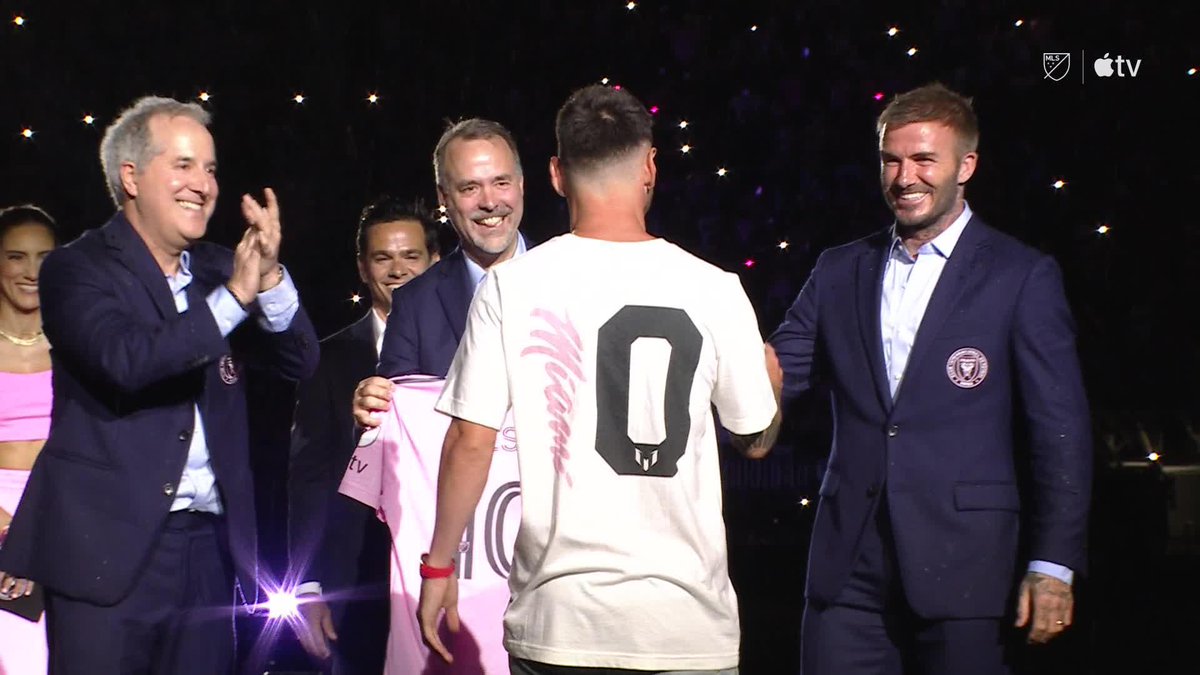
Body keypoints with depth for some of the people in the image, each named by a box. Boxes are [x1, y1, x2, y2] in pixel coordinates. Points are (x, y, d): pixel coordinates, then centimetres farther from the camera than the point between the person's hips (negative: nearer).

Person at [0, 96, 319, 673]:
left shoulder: (217, 269, 12)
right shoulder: (77, 269, -4)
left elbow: (298, 360, 4)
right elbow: (126, 360, -22)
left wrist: (267, 277, -13)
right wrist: (233, 297, -22)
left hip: (209, 544, 5)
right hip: (109, 546, -5)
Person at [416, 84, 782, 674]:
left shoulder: (513, 285, -4)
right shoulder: (712, 289, -1)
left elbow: (471, 441, -4)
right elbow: (757, 438, 10)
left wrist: (439, 565, 8)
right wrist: (771, 377, 32)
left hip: (559, 619, 0)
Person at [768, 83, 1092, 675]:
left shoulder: (1022, 277, 0)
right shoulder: (840, 271, 13)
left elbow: (1059, 430, -2)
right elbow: (775, 372, 9)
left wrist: (1053, 564, -8)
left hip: (961, 564, -3)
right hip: (849, 564, 3)